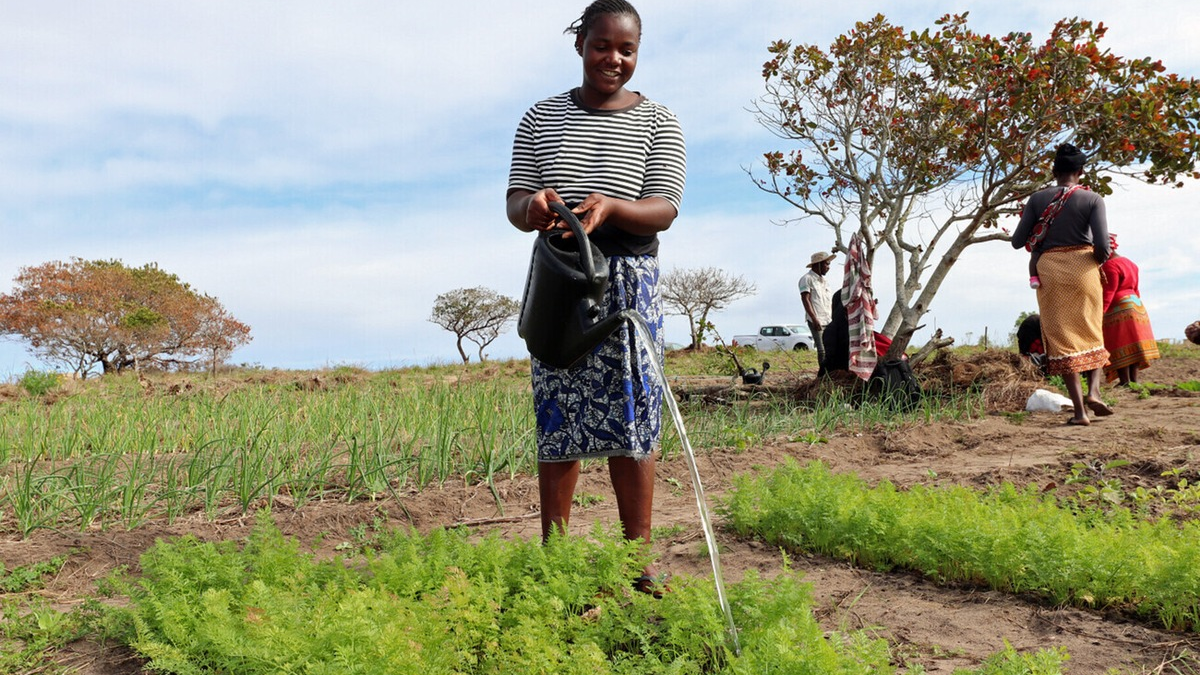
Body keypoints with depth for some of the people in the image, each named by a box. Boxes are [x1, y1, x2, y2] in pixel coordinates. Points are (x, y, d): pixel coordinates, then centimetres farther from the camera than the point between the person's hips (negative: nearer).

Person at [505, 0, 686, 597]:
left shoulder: (657, 122, 5)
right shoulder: (542, 118, 9)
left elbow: (665, 208, -6)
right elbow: (514, 205, 4)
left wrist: (609, 205, -26)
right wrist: (533, 205, -21)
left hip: (628, 282, -1)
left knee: (631, 419, -1)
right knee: (558, 419, 2)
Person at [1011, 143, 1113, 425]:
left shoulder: (1037, 198, 0)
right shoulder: (1092, 199, -3)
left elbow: (1017, 241, -1)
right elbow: (1102, 245, -10)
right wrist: (1100, 258, 11)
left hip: (1050, 270, 0)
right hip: (1083, 266, 0)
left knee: (1061, 338, 3)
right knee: (1091, 332, 19)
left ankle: (1079, 409, 0)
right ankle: (1093, 389, 1)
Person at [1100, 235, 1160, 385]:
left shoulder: (1110, 266, -13)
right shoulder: (1128, 262, 18)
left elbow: (1107, 295, -19)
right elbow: (1135, 289, 23)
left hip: (1119, 311, -10)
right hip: (1136, 307, 10)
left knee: (1120, 348, -9)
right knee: (1132, 347, 8)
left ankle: (1125, 382, -11)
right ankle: (1134, 379, 8)